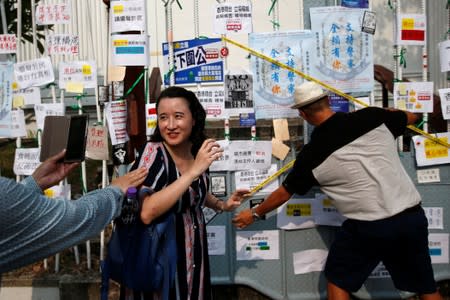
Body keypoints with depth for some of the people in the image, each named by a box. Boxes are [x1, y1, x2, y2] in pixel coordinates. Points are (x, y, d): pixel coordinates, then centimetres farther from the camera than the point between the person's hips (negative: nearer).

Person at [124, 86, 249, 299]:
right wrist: (194, 170, -33)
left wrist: (222, 205, 2)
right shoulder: (154, 152, -21)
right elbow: (146, 213, -35)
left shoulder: (197, 149, -3)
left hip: (193, 247, 6)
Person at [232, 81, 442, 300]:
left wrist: (254, 214, 24)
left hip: (369, 227, -3)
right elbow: (412, 117, 20)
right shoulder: (373, 116, -2)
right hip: (413, 217, 4)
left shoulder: (311, 154, -6)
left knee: (338, 279, 21)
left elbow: (284, 193, 7)